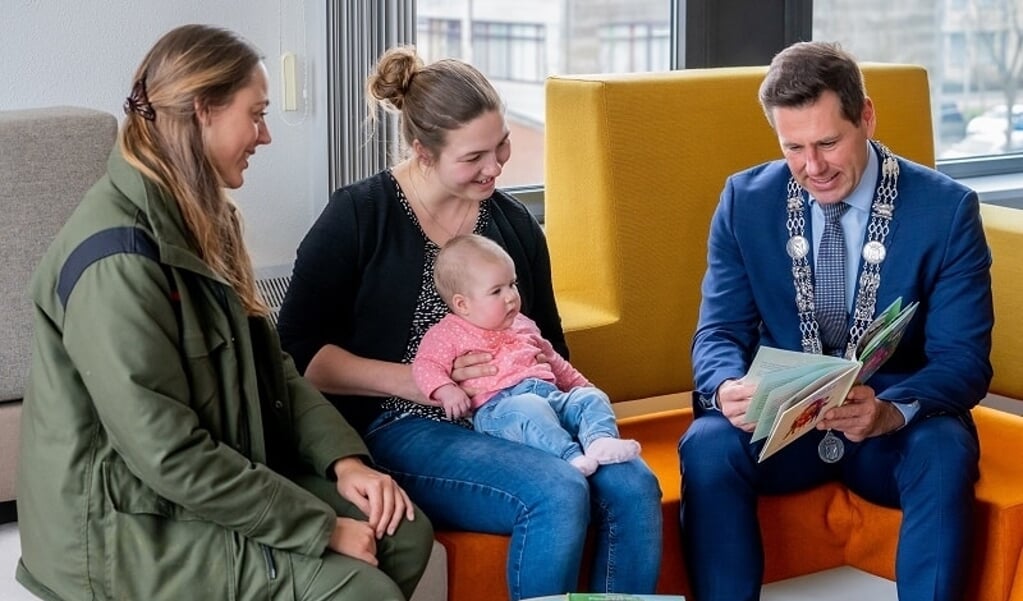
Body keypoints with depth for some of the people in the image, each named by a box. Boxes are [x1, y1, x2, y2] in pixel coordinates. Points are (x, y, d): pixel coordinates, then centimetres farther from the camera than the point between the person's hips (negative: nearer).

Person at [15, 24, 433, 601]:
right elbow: (168, 456, -26)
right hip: (124, 526, -9)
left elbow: (269, 365, 11)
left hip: (218, 477, 9)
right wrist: (322, 528, -20)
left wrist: (343, 459, -5)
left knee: (404, 532, 1)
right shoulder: (119, 256, -25)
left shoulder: (195, 220, 7)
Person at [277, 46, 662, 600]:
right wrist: (417, 381, -15)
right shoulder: (358, 217, -4)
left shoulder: (513, 222, 12)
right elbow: (298, 352, -8)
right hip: (405, 430, -5)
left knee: (633, 487, -23)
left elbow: (550, 345, 21)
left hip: (514, 420, 5)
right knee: (559, 494, -30)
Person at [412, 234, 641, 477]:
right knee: (530, 409, -38)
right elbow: (426, 365, -3)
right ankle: (569, 455, -50)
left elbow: (551, 359, 41)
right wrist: (446, 390, -21)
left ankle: (600, 440, -37)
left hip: (550, 395, 7)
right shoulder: (449, 334, 8)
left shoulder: (522, 325, 29)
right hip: (496, 406, -7)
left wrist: (580, 383, 37)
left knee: (592, 398, -11)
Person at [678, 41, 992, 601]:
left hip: (898, 427, -1)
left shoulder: (947, 209, -9)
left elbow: (963, 359, -11)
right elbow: (719, 332, -1)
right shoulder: (745, 200, -2)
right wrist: (727, 386, -27)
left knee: (946, 452, -34)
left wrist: (892, 412, -34)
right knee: (707, 446, -29)